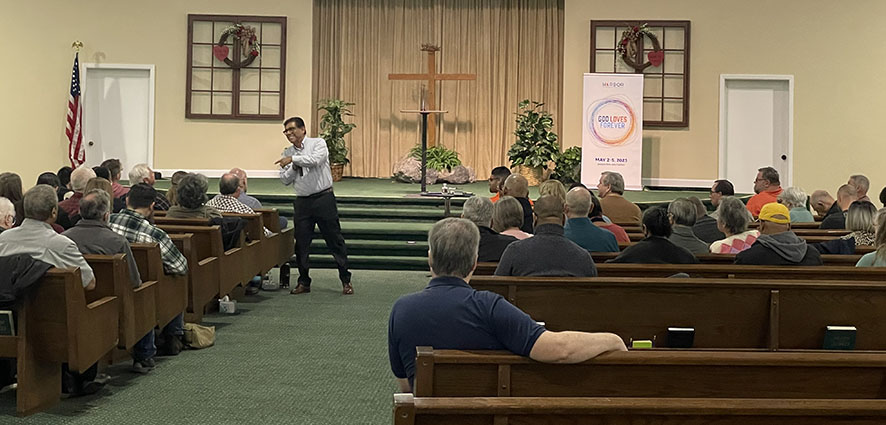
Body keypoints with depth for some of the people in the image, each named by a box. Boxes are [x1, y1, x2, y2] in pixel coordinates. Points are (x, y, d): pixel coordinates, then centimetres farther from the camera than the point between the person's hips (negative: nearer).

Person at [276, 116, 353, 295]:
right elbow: (285, 180, 7)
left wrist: (293, 159, -23)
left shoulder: (318, 143, -2)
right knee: (301, 243, 5)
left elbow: (316, 159, -23)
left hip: (323, 198, -4)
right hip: (302, 201, 4)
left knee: (334, 239, 0)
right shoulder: (287, 153, 11)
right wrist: (293, 167, -9)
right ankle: (304, 282, 17)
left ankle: (346, 281, 7)